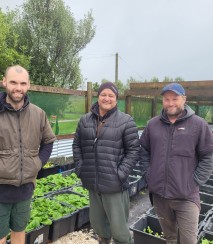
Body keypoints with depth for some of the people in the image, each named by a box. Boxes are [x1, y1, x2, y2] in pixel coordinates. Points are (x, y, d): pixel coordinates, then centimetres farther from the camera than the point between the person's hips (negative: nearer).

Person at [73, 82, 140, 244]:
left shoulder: (126, 121, -6)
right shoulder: (85, 120, 6)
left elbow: (134, 150, -7)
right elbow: (77, 145, 12)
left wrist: (121, 173, -14)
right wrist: (80, 168, 3)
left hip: (114, 185, -4)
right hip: (92, 183, 5)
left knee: (118, 227, 6)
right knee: (96, 222, 24)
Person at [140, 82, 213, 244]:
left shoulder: (198, 124, -6)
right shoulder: (153, 124, 3)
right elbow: (144, 150, 12)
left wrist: (195, 181, -8)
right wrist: (149, 173, 3)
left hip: (186, 195, -3)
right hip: (158, 192, 3)